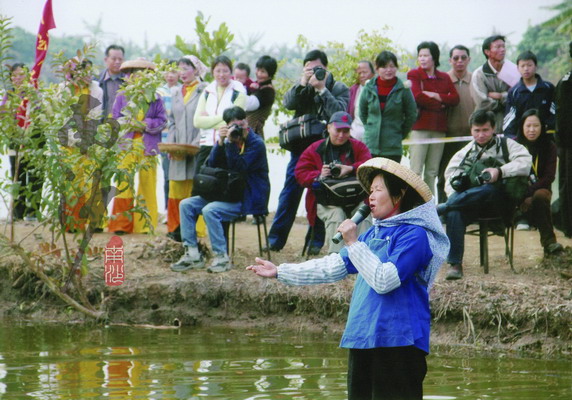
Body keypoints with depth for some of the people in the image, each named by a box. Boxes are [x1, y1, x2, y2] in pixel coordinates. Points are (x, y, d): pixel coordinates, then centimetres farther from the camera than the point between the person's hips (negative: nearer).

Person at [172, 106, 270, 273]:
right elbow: (211, 165, 1)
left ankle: (222, 258, -24)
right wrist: (220, 142, -10)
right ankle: (192, 254, -8)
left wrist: (231, 143, -25)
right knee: (186, 205, -4)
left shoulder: (256, 143, -9)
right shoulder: (229, 141, 12)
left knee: (210, 210, -31)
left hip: (249, 198, -8)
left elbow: (239, 168, -21)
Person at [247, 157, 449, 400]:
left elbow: (384, 280, -20)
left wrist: (354, 243, -16)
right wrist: (279, 272, 20)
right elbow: (333, 266, 20)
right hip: (363, 339, 9)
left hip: (397, 342, -9)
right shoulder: (374, 233, 17)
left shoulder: (413, 235, -10)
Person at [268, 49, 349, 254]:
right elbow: (288, 103, -3)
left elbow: (339, 113, -13)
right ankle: (275, 239, 1)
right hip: (301, 146, 2)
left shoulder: (339, 89, 4)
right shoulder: (302, 87, 14)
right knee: (290, 190, -1)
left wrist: (322, 89, -15)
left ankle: (315, 241, 7)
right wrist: (302, 83, -15)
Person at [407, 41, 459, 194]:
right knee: (416, 171, -9)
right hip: (419, 126, -4)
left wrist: (434, 96, -9)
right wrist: (440, 104, -4)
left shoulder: (444, 78, 16)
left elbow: (455, 98, 2)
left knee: (432, 172, 5)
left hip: (439, 128, 4)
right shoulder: (414, 75, 4)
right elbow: (417, 97, -12)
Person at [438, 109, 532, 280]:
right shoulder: (464, 153, 23)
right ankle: (455, 264, -33)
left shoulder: (505, 145, 14)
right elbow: (451, 178, 13)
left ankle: (437, 209, -37)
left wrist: (500, 172, -21)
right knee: (454, 213, -32)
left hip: (500, 200, -2)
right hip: (469, 201, 2)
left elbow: (525, 162, -5)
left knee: (488, 189, -39)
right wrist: (454, 195, -10)